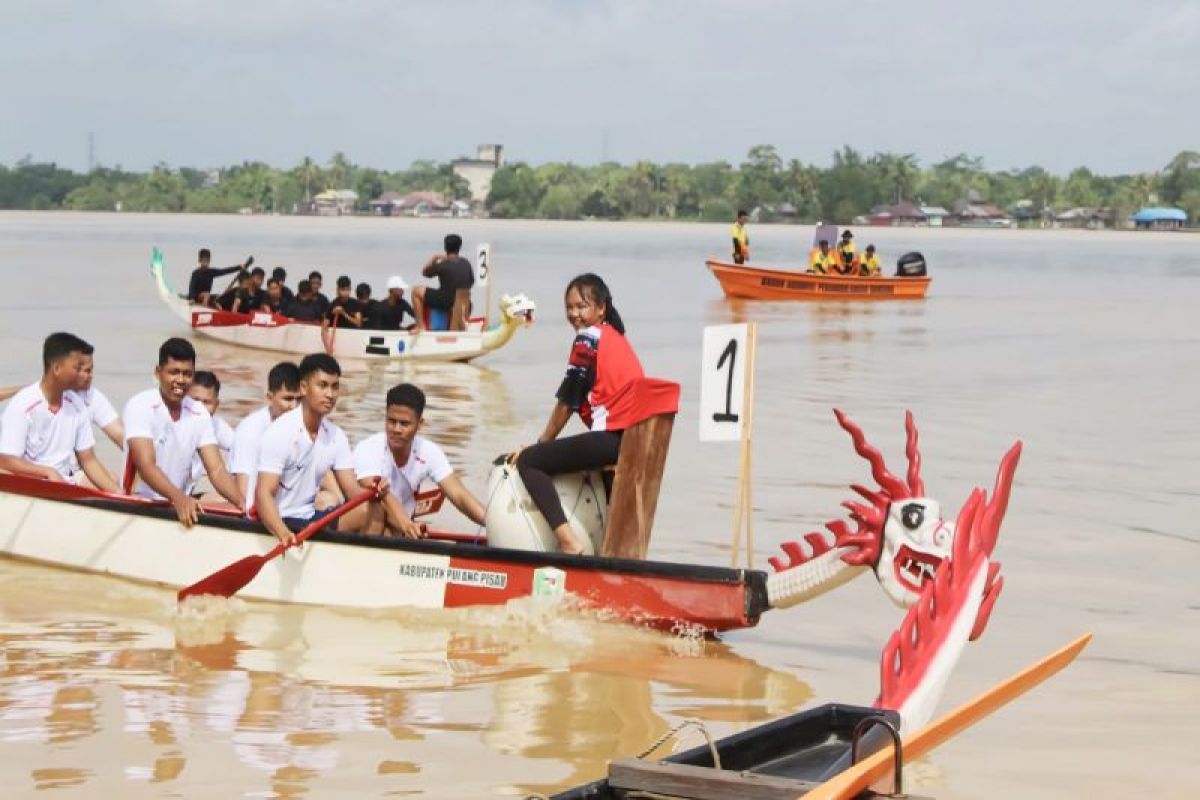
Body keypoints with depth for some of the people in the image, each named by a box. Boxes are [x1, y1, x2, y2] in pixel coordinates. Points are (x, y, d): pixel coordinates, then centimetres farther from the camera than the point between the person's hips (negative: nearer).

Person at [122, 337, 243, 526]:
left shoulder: (199, 414, 3)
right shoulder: (139, 406, -11)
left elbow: (216, 470, -3)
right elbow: (146, 466, -22)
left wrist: (243, 504, -21)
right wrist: (178, 498, -38)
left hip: (183, 506, 3)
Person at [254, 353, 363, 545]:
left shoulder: (336, 436, 5)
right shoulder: (279, 433, -15)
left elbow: (352, 490, 1)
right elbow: (264, 493, -22)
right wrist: (284, 533, -41)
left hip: (310, 517, 6)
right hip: (281, 522, -6)